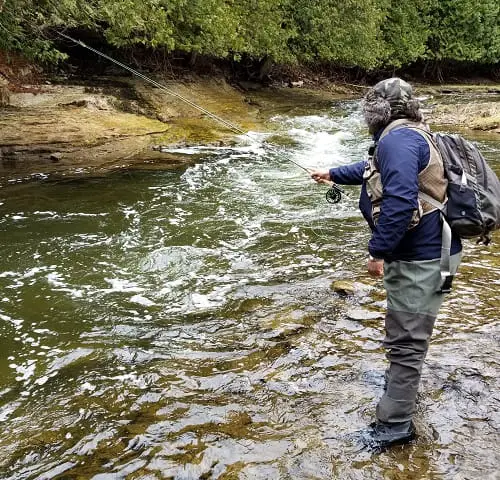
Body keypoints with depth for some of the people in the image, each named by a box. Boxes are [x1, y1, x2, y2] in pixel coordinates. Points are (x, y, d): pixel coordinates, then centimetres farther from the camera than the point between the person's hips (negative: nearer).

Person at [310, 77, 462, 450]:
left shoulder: (398, 138, -19)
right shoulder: (406, 137, 16)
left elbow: (399, 200, -32)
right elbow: (373, 170, 34)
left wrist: (378, 251, -24)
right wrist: (332, 174, 46)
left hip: (422, 256, -11)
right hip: (422, 252, 11)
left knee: (406, 339, -2)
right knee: (407, 333, 26)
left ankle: (396, 424, 10)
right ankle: (402, 386, 46)